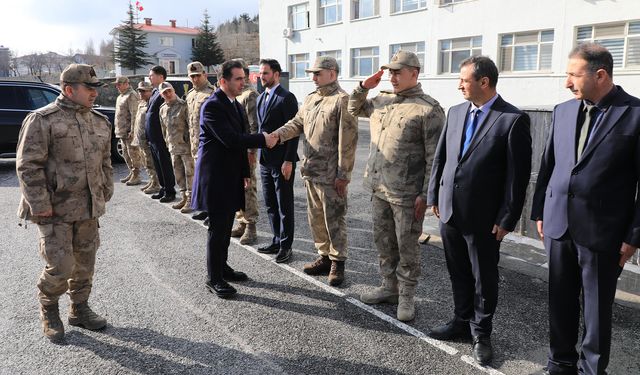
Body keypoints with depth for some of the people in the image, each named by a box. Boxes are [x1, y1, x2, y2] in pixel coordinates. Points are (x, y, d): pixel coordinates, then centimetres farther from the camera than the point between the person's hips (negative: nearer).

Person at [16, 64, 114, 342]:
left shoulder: (100, 122, 11)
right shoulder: (42, 120, -9)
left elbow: (105, 163, 18)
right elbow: (28, 165, -12)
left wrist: (104, 194, 14)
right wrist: (40, 204, -15)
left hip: (89, 209, 6)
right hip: (55, 210, -6)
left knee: (85, 264, 13)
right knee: (60, 267, -5)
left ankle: (79, 309, 32)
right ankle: (48, 310, 22)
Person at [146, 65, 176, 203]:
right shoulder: (154, 92, 14)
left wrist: (165, 136, -19)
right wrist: (148, 135, 16)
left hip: (160, 138, -9)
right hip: (152, 138, 9)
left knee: (165, 165, 1)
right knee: (158, 166, 16)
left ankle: (170, 192, 11)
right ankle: (163, 189, 27)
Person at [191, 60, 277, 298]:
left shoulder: (235, 105, 14)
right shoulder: (212, 106, -16)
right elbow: (230, 139, -24)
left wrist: (245, 172, 18)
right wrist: (263, 140, -18)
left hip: (231, 175, 9)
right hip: (216, 176, -9)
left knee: (226, 226, 16)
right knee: (218, 228, -3)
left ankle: (222, 267, 30)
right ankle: (213, 279, 9)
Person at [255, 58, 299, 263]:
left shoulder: (287, 98, -11)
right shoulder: (261, 98, 13)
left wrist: (288, 161, -19)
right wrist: (259, 153, 12)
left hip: (282, 161, -8)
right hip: (265, 160, 8)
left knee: (284, 206, 2)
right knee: (271, 205, 15)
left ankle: (285, 245, 13)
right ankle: (276, 241, 27)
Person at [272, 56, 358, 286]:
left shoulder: (342, 100, -12)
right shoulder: (311, 99, 14)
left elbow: (347, 140, -16)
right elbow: (297, 123, 15)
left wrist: (343, 174, -17)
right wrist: (278, 134, -6)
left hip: (331, 174, -8)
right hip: (311, 171, 8)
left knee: (334, 220, 2)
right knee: (316, 218, 16)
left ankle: (337, 262, 17)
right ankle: (324, 257, 30)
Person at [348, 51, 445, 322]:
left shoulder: (428, 109, -11)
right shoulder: (382, 101, 10)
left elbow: (434, 157, -12)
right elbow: (354, 109, 27)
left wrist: (426, 194, -15)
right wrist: (363, 87, 9)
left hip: (407, 194, -7)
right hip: (379, 188, 7)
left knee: (407, 247, 6)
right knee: (383, 242, 17)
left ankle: (406, 297, 21)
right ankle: (389, 288, 34)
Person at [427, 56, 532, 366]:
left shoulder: (513, 119, -12)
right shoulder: (455, 112, 6)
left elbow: (518, 174, -12)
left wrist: (507, 220, -12)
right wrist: (434, 197, 9)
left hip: (483, 218, -5)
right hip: (449, 212, 6)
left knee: (484, 279, 10)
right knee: (458, 274, 18)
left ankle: (481, 333, 27)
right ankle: (461, 322, 36)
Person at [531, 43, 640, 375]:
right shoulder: (563, 111, 6)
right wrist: (540, 212, 12)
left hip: (601, 232, -4)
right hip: (558, 224, 4)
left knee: (597, 309, 10)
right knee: (560, 303, 15)